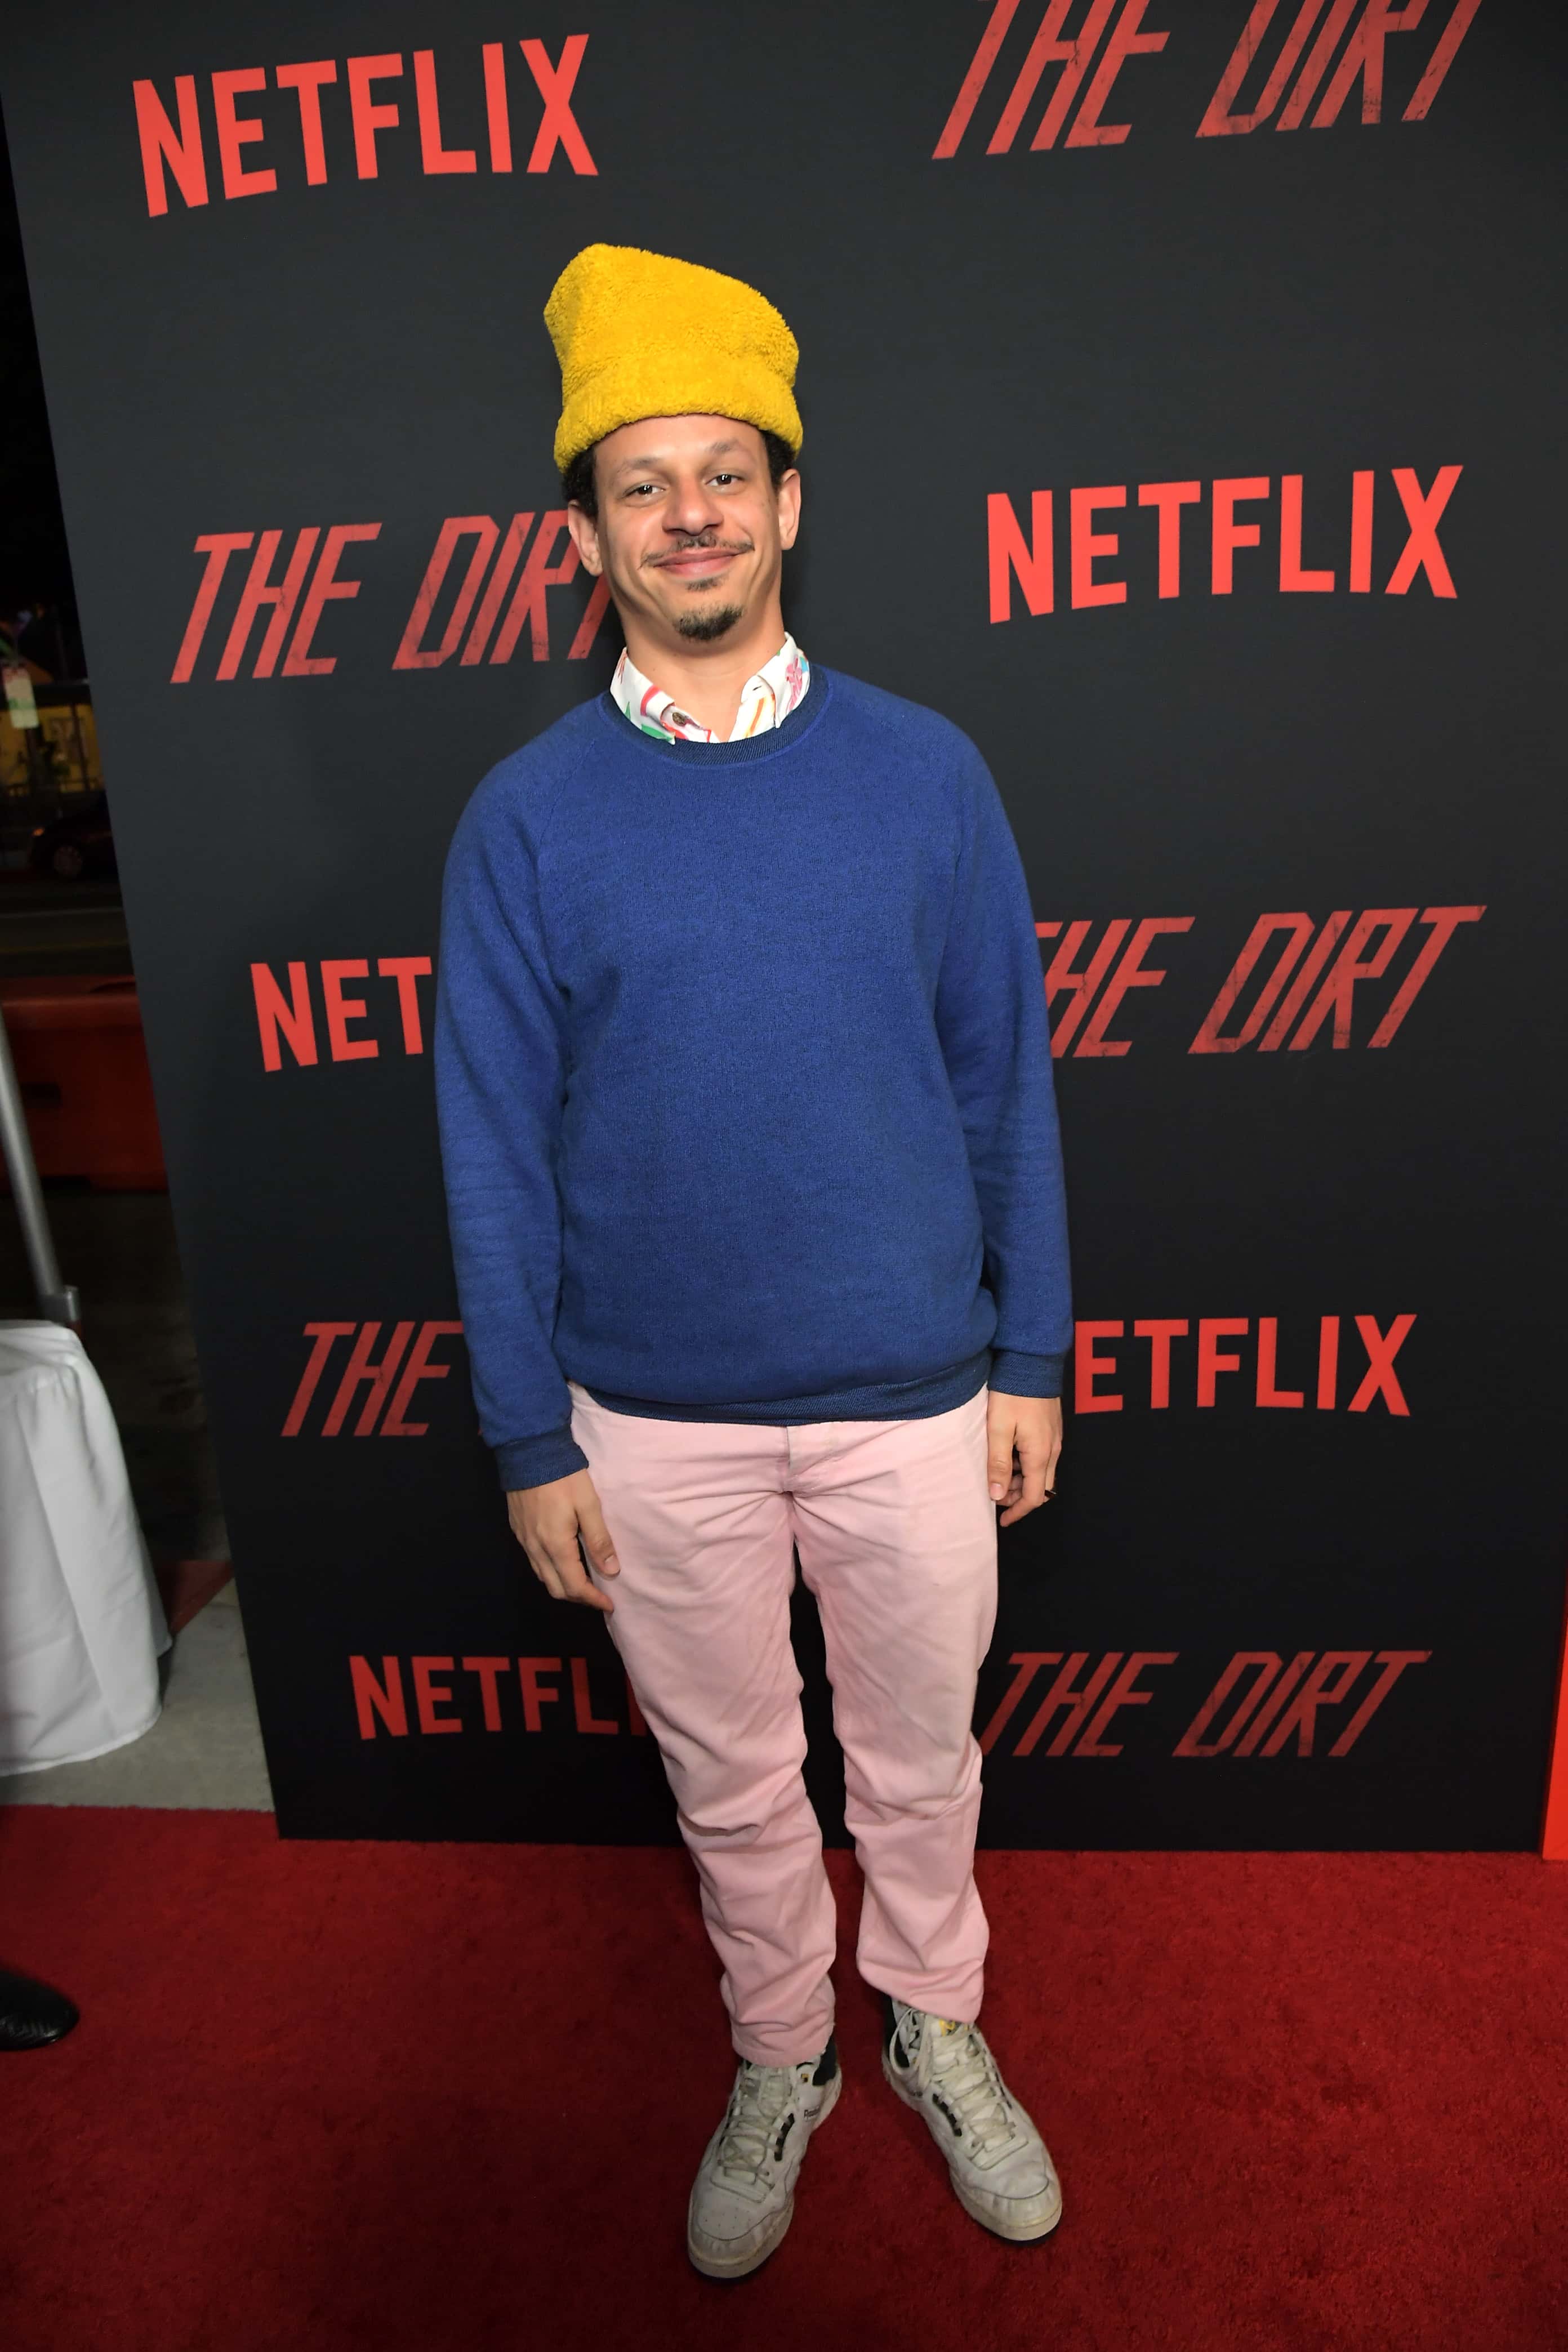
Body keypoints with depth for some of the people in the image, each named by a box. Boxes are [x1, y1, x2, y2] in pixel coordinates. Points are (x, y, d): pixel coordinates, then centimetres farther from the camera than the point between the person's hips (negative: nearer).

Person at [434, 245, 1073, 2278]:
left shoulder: (925, 772, -4)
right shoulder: (527, 820, -6)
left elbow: (1006, 1088, 1)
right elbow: (497, 1153, -3)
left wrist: (1032, 1358, 2)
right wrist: (533, 1441, -2)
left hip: (915, 1399, 1)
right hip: (656, 1423, 0)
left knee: (920, 1759, 20)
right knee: (733, 1784, 20)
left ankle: (936, 2030, 49)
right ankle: (782, 2062, 48)